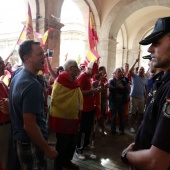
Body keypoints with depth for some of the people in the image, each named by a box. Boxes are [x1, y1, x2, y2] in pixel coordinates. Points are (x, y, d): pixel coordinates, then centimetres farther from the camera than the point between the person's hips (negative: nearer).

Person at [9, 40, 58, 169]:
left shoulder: (17, 77, 4)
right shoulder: (32, 84, -27)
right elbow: (29, 125, -28)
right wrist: (47, 149, -18)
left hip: (21, 139, 9)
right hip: (32, 144, -9)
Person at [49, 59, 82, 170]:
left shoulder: (74, 82, 9)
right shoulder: (61, 81, -16)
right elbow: (55, 99, -20)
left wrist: (77, 109, 8)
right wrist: (65, 110, -15)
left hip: (73, 117, 8)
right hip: (62, 118, -8)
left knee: (72, 142, 18)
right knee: (62, 144, 5)